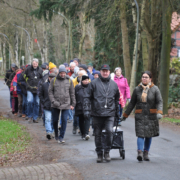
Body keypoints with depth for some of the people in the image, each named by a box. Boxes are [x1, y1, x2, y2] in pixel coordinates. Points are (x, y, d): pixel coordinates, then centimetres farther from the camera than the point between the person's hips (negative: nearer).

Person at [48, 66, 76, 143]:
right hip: (55, 105, 0)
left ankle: (61, 137, 1)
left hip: (66, 104, 0)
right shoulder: (53, 80, 1)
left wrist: (73, 104, 5)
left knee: (64, 120, -6)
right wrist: (53, 101, -10)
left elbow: (72, 93, 8)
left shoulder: (69, 81, 4)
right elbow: (50, 92, 2)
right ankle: (56, 135, 30)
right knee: (55, 120, 8)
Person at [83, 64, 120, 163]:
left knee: (109, 131, -16)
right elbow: (87, 97, 2)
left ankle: (107, 152, 1)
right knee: (98, 134, 6)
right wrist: (86, 110, -8)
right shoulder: (94, 83, 2)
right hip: (97, 114, -1)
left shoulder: (114, 84, 12)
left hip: (110, 114, 1)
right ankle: (99, 153, 19)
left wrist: (117, 112, 20)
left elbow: (117, 99, 21)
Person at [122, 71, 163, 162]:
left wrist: (159, 112, -22)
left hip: (151, 116, 0)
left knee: (149, 135, 6)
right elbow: (132, 103, 11)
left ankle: (146, 153, 15)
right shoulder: (137, 89, 5)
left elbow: (159, 102, -5)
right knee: (140, 134, -12)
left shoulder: (155, 89, 1)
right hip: (140, 116, 0)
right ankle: (140, 153, -21)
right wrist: (125, 115, 12)